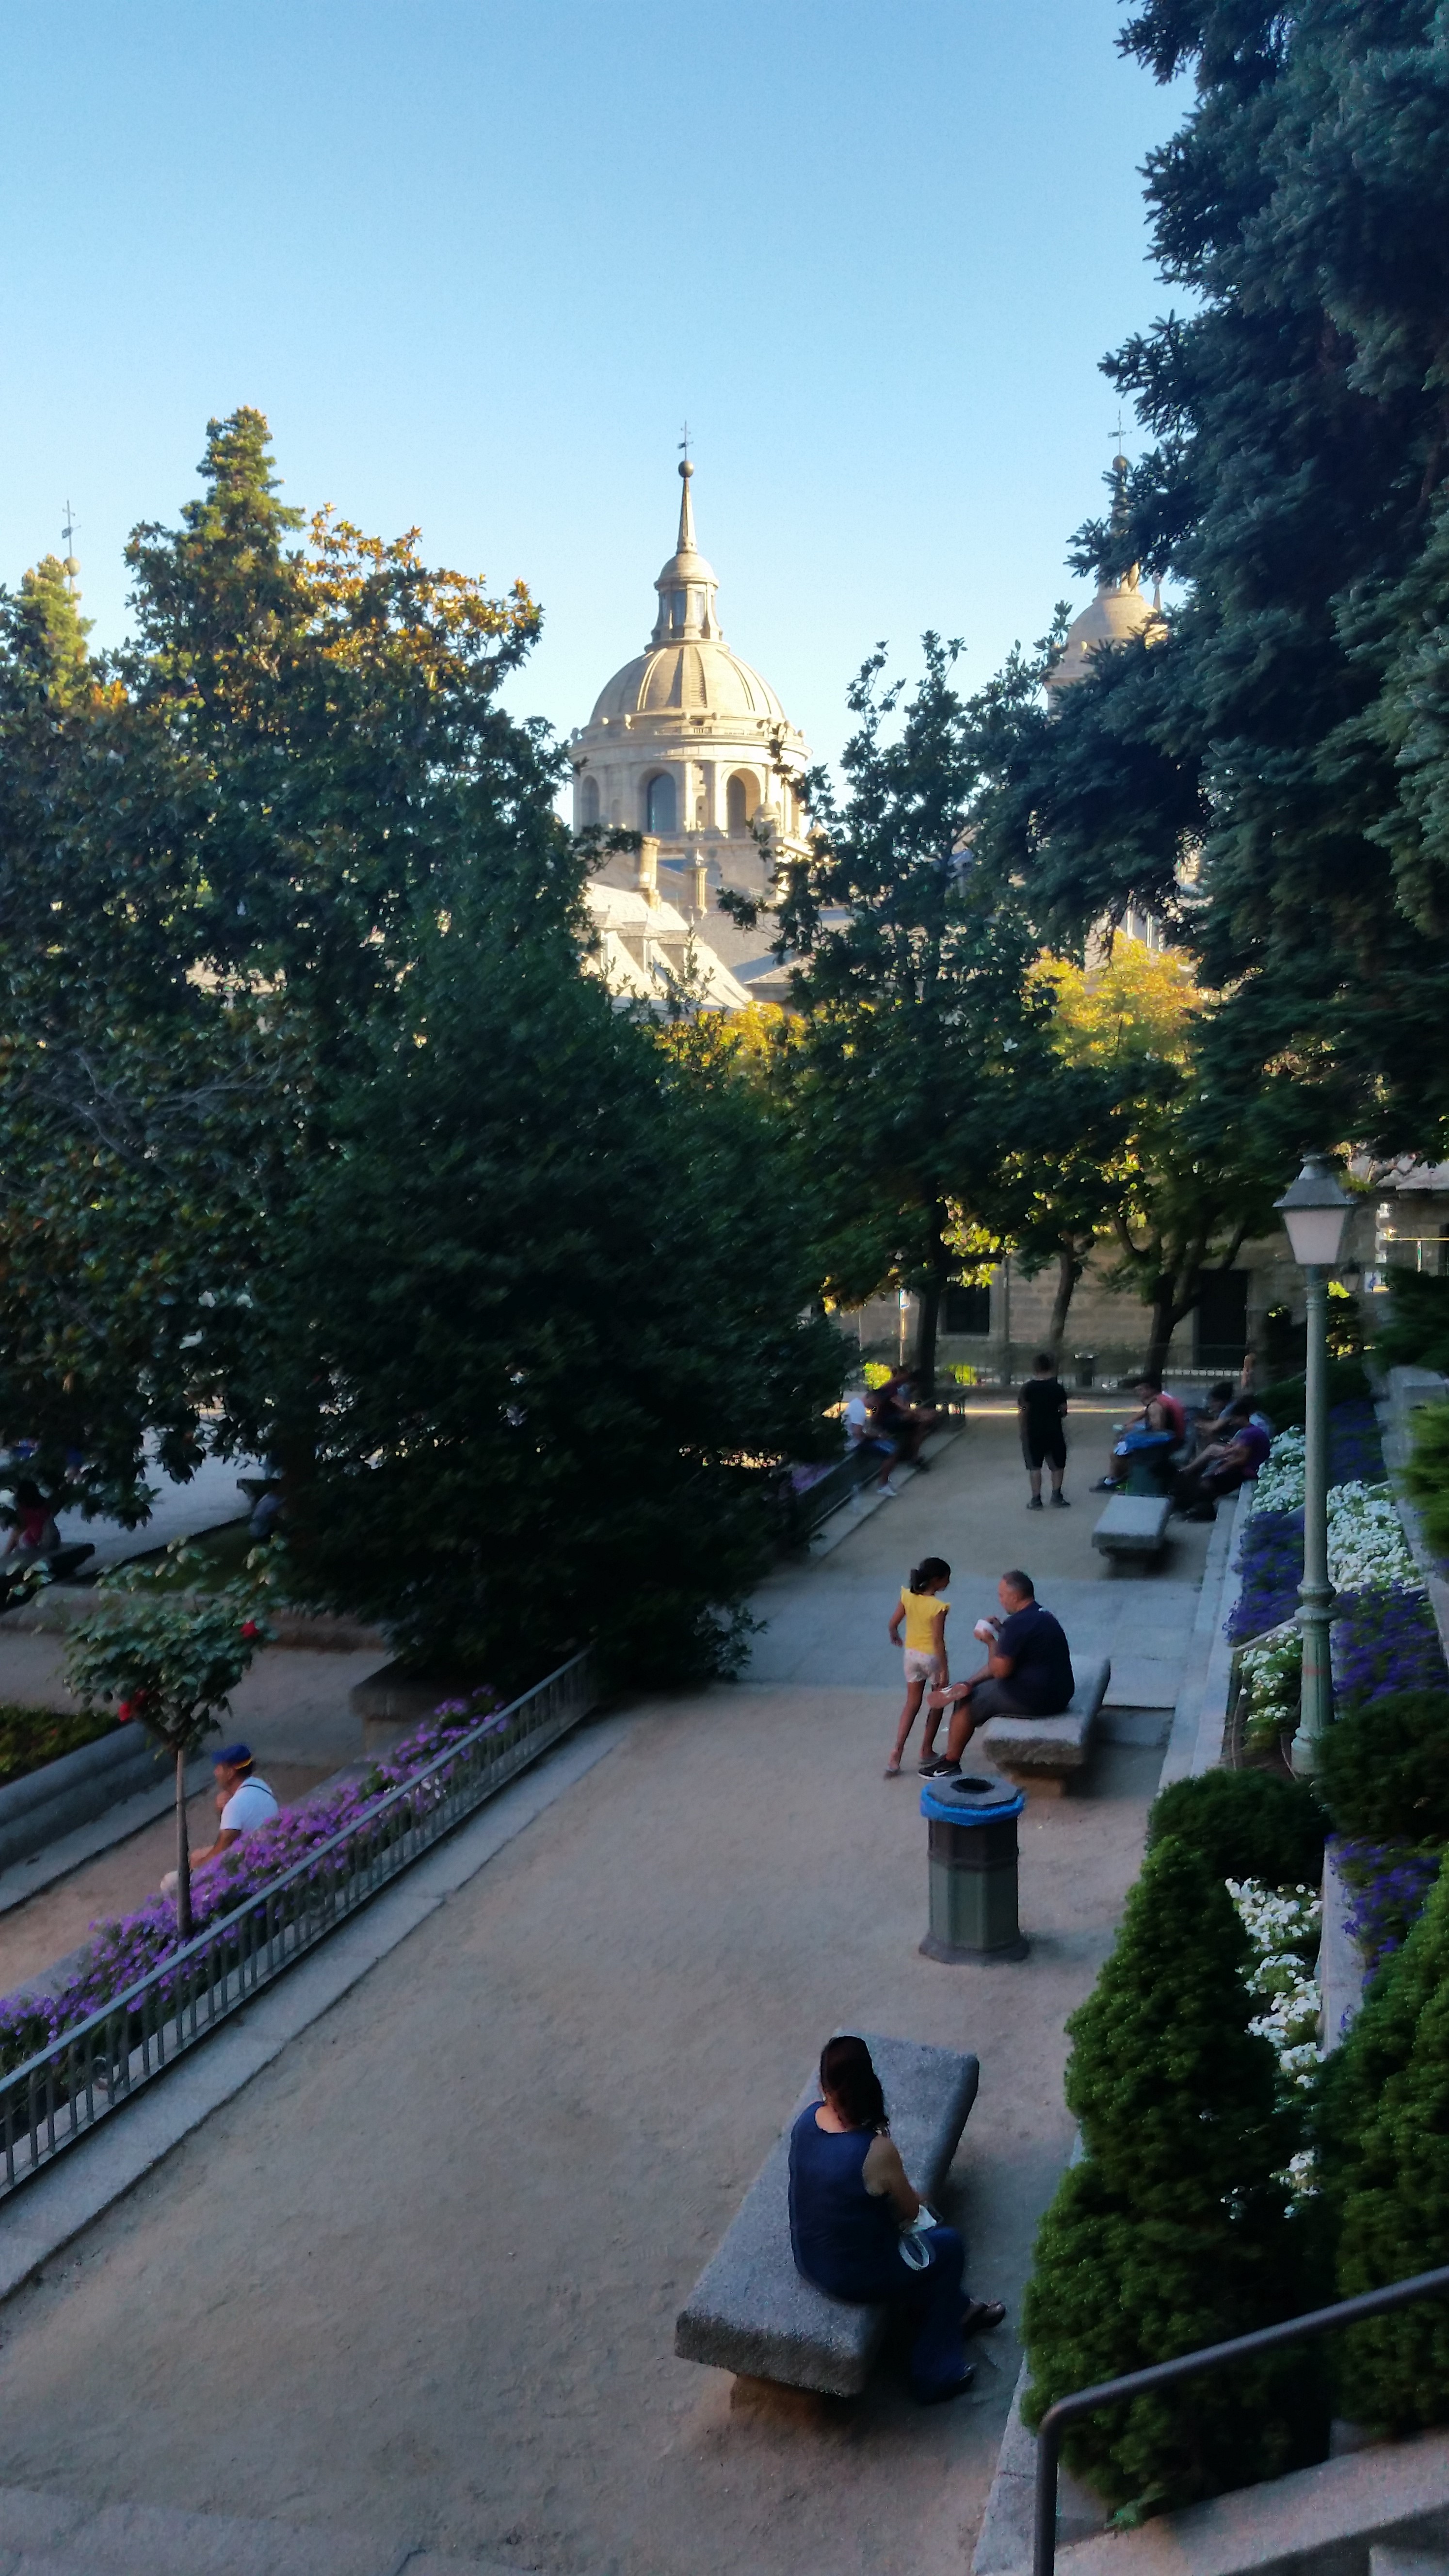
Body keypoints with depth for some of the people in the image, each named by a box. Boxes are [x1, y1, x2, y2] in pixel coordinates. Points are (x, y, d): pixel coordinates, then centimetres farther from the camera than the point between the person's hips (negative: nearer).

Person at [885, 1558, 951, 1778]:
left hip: (912, 1654, 5)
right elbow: (938, 1640, -22)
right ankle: (927, 1751, 25)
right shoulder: (938, 1607, -24)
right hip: (931, 1657, -5)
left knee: (912, 1704, 15)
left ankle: (897, 1754, 5)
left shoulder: (907, 1596, -9)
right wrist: (944, 1669, -15)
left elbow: (893, 1623, -1)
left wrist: (894, 1636, 21)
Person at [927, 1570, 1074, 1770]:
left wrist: (991, 1641, -5)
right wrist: (1001, 1630, 9)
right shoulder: (1041, 1615, 7)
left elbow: (1000, 1671, -20)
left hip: (1035, 1699, -9)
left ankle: (950, 1764, 19)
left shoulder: (1018, 1623, -23)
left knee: (966, 1701, 7)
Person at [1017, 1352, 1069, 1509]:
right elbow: (1063, 1410, -2)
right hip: (1054, 1431, 1)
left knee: (1035, 1466, 5)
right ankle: (1057, 1495, 14)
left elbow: (1023, 1412, -8)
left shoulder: (1028, 1388, -7)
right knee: (1057, 1464, 16)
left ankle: (1036, 1499, 3)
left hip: (1034, 1431, -1)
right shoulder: (1057, 1387, -4)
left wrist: (1023, 1431, 1)